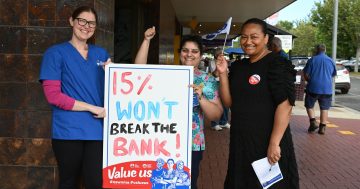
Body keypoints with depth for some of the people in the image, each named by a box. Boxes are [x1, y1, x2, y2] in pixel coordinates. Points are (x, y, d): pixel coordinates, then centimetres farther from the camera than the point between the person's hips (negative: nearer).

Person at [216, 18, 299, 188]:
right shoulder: (237, 67, 9)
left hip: (267, 143, -6)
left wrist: (274, 143, -23)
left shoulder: (277, 65, -12)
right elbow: (229, 102, 6)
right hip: (240, 141, 7)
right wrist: (223, 73, -5)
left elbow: (285, 105, -18)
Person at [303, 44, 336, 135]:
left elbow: (306, 74, -4)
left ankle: (313, 122, -4)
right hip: (327, 89, 3)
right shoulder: (330, 61, 5)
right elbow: (333, 74, 15)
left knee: (309, 105, 12)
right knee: (324, 108, 8)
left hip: (313, 87, -2)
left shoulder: (312, 60, -5)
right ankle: (322, 127, 7)